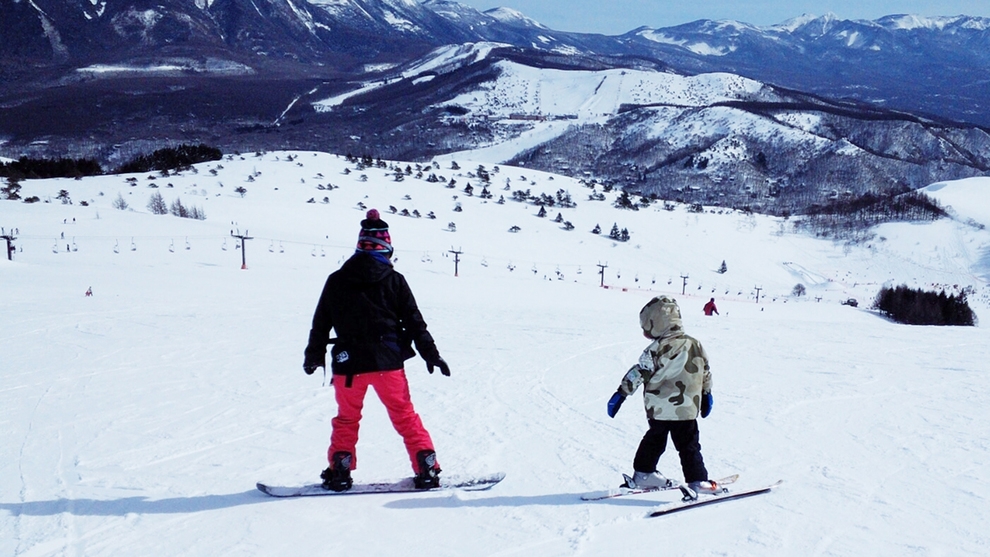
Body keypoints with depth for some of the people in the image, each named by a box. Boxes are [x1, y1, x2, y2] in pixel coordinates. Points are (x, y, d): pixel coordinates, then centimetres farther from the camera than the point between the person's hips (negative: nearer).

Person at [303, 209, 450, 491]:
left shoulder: (336, 281, 3)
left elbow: (321, 323, 9)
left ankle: (340, 471, 11)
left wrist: (314, 356, 22)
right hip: (387, 361, -1)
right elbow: (414, 322, 1)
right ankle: (427, 469, 8)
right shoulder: (394, 280, -1)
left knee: (346, 418, 17)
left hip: (348, 363, 1)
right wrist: (431, 354, 8)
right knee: (405, 415, 10)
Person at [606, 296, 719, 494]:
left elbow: (638, 373, -13)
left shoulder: (658, 349, -13)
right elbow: (706, 372, 12)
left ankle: (643, 473, 27)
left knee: (654, 439, 18)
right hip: (685, 409, 0)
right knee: (688, 444, 6)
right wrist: (706, 394, 26)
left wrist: (621, 394, -7)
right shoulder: (695, 345, 0)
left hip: (658, 408, 0)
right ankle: (697, 480, 1)